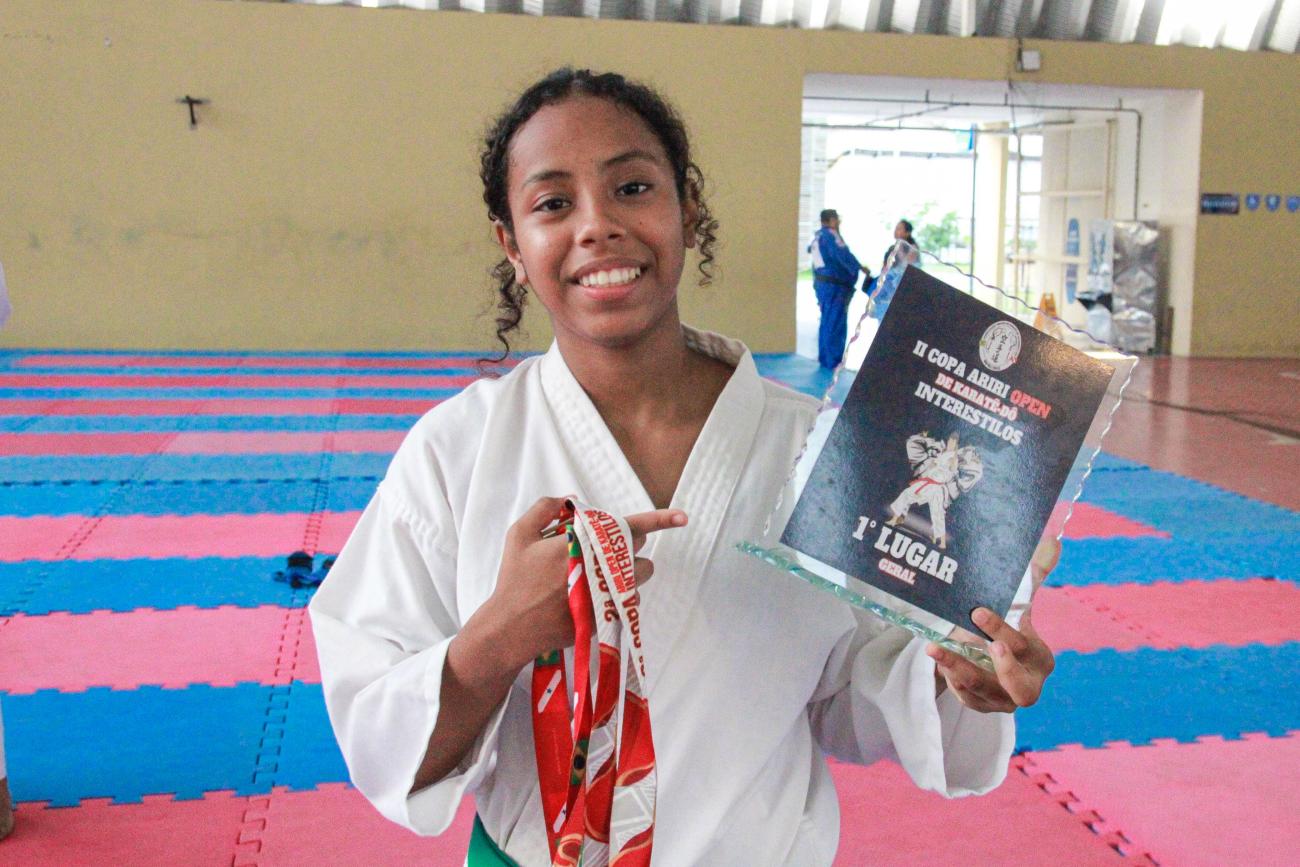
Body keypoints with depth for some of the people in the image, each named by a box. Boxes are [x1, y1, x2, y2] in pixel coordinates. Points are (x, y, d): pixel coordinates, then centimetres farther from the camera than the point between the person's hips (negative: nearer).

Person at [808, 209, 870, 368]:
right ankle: (833, 361, -3)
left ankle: (824, 358, 22)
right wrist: (860, 267, -11)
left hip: (821, 283, 10)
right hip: (834, 285, -10)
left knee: (826, 321, 17)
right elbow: (843, 255, -21)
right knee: (836, 323, -5)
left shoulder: (817, 236, 15)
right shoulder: (830, 235, -13)